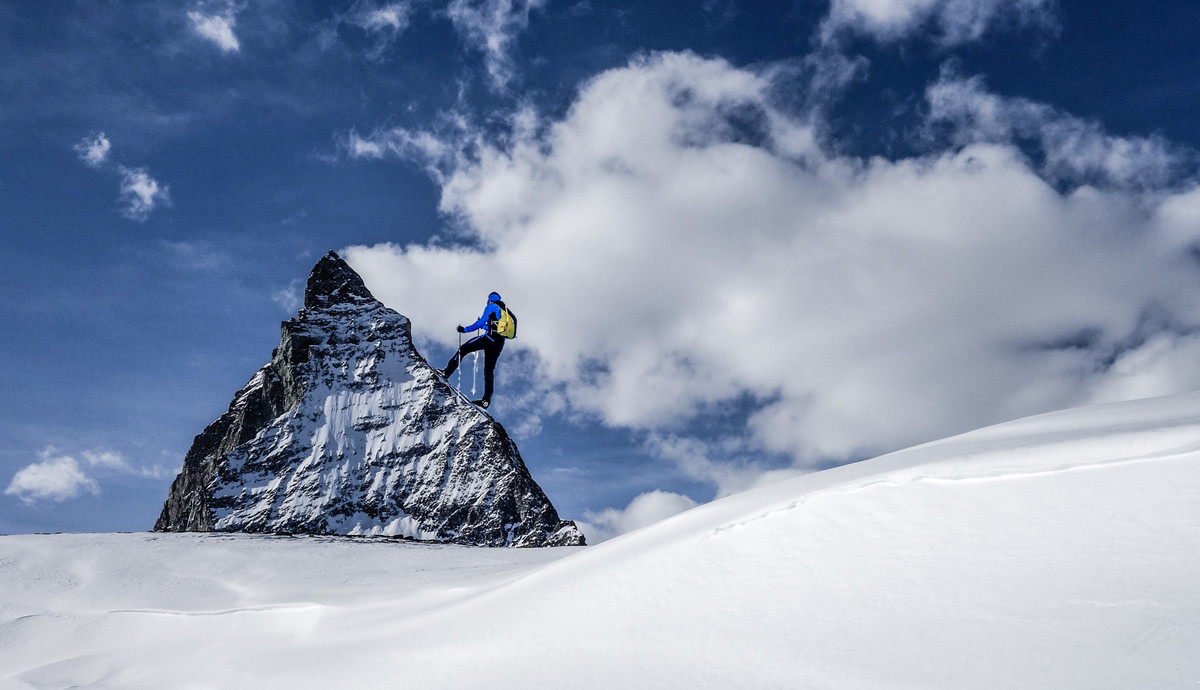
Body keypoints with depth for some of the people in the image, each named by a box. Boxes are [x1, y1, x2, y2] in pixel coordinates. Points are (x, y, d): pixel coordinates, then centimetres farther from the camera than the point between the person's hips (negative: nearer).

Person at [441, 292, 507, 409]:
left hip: (489, 338, -7)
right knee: (489, 370, 8)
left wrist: (465, 329, 0)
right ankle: (486, 400, 3)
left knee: (463, 349, 3)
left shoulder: (491, 307, 5)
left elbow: (481, 322, -6)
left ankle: (447, 372, -3)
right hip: (499, 343, 7)